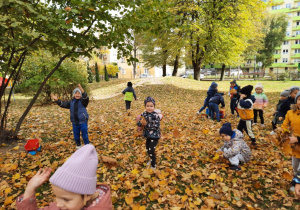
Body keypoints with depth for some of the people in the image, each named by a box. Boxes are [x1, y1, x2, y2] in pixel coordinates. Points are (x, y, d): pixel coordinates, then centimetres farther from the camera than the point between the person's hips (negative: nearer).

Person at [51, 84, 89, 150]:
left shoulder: (83, 101, -8)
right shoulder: (71, 102, 9)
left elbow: (86, 98, -29)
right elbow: (63, 104, 8)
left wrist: (82, 91, -46)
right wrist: (57, 100, -7)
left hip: (83, 122, -5)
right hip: (75, 122, 5)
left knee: (84, 134, 2)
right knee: (76, 135, 16)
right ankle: (78, 145, 37)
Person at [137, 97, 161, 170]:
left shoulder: (156, 115, -19)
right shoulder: (143, 114, -4)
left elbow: (156, 126, -24)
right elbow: (139, 123, -2)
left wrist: (146, 124, -29)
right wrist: (141, 123, -25)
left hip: (155, 136, -6)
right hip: (148, 135, 6)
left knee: (151, 150, -6)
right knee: (147, 149, 20)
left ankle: (153, 166, 13)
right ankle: (152, 159, 48)